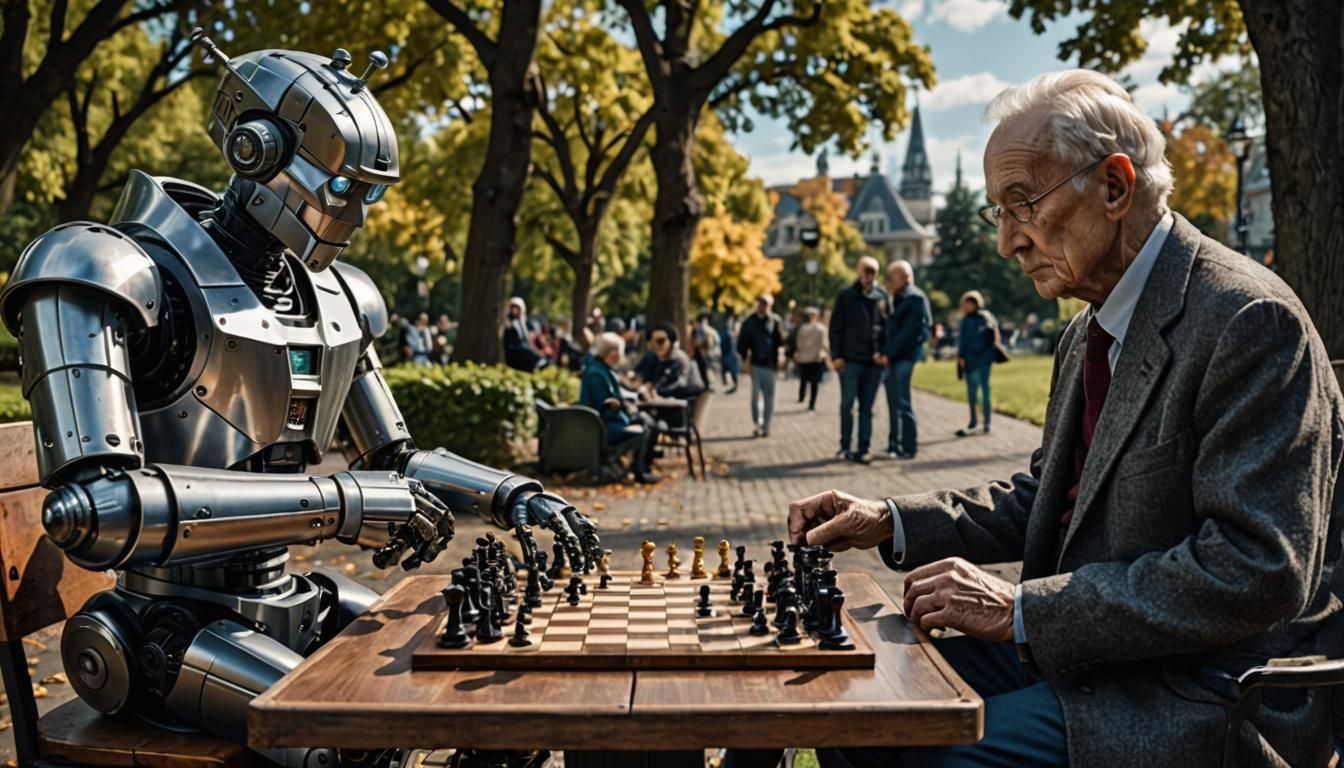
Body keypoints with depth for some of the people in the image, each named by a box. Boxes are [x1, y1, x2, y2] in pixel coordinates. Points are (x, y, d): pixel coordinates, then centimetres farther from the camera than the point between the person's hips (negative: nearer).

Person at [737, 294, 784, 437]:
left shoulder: (776, 321, 3)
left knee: (769, 396, 4)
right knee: (756, 395, -2)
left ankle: (766, 426, 12)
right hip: (756, 363, 0)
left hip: (770, 363, 0)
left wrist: (780, 332, -19)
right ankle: (756, 425, 8)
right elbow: (742, 341, 5)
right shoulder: (750, 321, 4)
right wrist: (745, 358, -6)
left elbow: (781, 342, 0)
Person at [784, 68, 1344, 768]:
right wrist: (890, 522, 3)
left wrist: (1021, 609, -24)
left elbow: (1257, 571, -24)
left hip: (1214, 696, -8)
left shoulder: (1249, 318, -18)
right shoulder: (1089, 332, 11)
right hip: (1083, 650, 8)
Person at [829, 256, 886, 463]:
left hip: (874, 362, 2)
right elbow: (835, 327, 2)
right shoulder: (846, 296, 3)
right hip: (850, 360, -2)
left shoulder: (882, 297, 8)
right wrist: (836, 355, -6)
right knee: (847, 404, -2)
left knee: (867, 408, 5)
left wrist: (883, 353, -2)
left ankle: (863, 449, 8)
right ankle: (845, 446, 8)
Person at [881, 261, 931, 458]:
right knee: (894, 404, 11)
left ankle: (908, 448, 0)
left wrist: (888, 353, -17)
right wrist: (885, 352, 5)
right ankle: (894, 445, 18)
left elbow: (910, 332, -17)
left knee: (902, 404, -6)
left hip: (905, 356, -9)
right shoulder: (896, 299, 19)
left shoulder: (915, 298, -9)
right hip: (893, 357, 9)